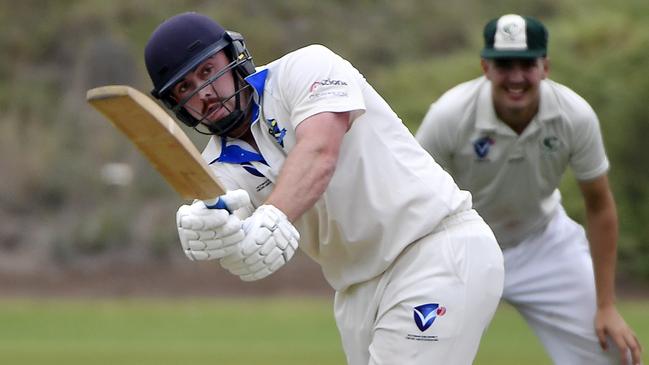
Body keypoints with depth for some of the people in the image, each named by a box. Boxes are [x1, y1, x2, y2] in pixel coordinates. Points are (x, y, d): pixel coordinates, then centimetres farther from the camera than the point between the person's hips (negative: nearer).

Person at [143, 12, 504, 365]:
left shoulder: (306, 66, -8)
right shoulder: (221, 167, 5)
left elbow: (319, 151, -29)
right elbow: (249, 263, -15)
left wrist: (273, 217, -46)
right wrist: (214, 232, -40)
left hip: (441, 253, -7)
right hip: (359, 291, 7)